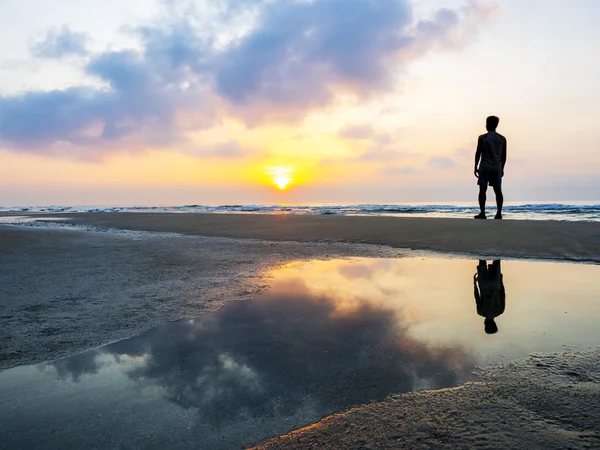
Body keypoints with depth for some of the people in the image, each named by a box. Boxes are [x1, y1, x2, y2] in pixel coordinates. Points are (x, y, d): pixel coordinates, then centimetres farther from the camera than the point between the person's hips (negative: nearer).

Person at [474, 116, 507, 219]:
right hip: (497, 167, 4)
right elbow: (504, 155, 10)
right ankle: (499, 213, 3)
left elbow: (478, 153, -4)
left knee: (482, 189, -2)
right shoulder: (502, 139, 8)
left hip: (485, 167, -3)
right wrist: (502, 168, 18)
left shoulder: (482, 138, -3)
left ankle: (482, 213, -5)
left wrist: (476, 167, 2)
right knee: (498, 190, 4)